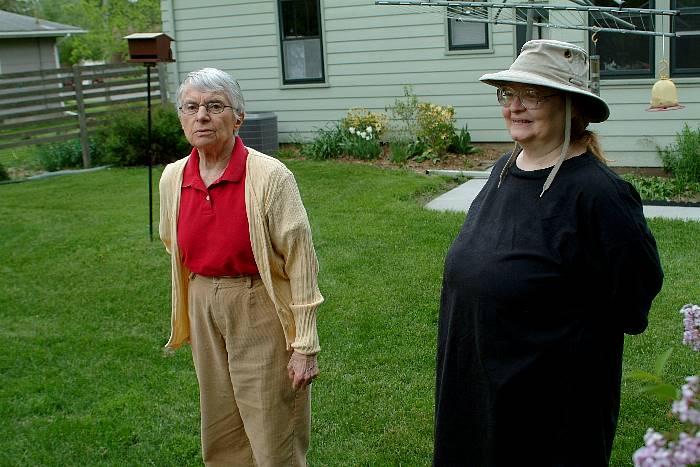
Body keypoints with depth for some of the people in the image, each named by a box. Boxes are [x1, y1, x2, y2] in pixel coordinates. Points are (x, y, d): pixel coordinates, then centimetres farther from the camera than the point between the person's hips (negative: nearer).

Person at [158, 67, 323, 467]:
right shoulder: (173, 178, 1)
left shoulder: (270, 176, -16)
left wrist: (305, 346, -16)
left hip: (261, 313, -5)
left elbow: (302, 265, -15)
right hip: (204, 310, 6)